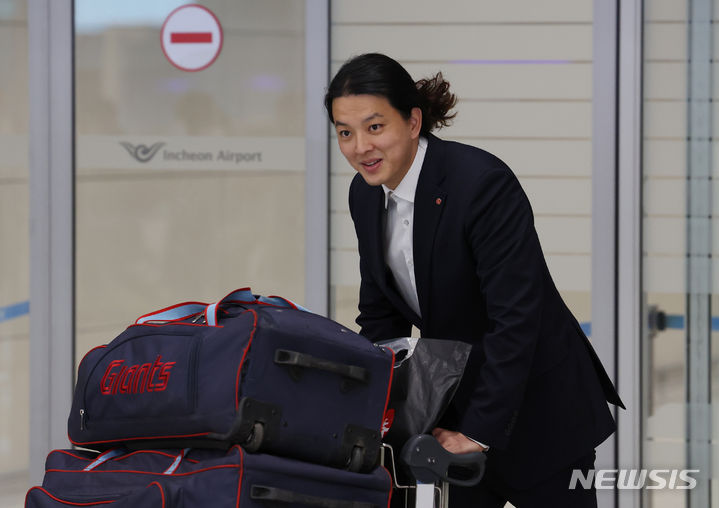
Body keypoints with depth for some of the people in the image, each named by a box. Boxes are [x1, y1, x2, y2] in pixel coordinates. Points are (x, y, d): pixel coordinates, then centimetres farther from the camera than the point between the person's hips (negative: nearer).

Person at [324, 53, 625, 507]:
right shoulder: (366, 196, -1)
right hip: (455, 401, 7)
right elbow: (381, 316, 9)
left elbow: (516, 319, -27)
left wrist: (480, 431, -26)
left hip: (539, 413, -6)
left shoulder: (484, 183, -25)